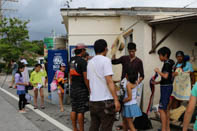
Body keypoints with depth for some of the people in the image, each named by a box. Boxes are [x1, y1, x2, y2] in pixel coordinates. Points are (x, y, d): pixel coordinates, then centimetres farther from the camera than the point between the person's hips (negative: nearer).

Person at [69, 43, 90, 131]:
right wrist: (89, 89, -10)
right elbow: (85, 78, -16)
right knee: (81, 111, -2)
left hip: (73, 88, 8)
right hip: (81, 88, -7)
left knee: (74, 110, 12)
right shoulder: (82, 61, -14)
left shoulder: (71, 60, 9)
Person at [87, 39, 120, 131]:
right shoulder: (105, 60, -8)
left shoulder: (90, 62, 13)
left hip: (93, 100, 7)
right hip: (105, 101, -7)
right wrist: (116, 100, -15)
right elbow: (109, 82, -15)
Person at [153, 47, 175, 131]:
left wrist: (158, 71, -11)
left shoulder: (167, 63, -15)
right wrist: (157, 82, 12)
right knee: (166, 109, 15)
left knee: (161, 109, -8)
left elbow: (165, 76, -26)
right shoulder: (169, 63, 14)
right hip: (167, 86, 10)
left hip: (166, 87, -10)